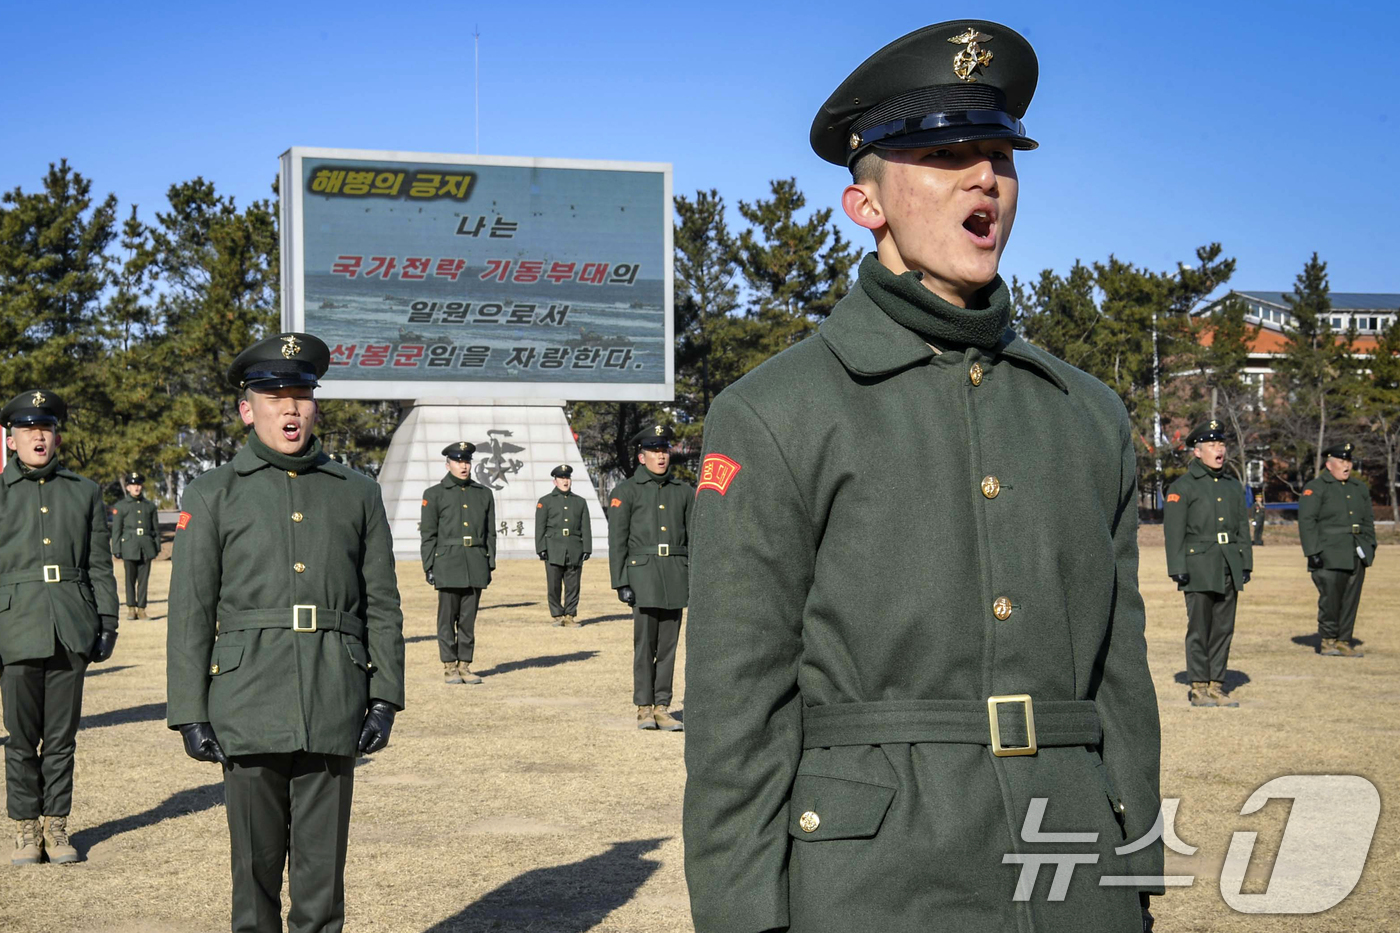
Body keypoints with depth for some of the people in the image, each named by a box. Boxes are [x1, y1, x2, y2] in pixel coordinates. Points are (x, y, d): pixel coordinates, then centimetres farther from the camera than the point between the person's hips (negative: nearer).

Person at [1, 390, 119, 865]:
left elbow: (100, 565, 12)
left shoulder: (85, 492, 11)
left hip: (71, 631, 1)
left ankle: (56, 826, 15)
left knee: (61, 737, 5)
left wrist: (107, 622, 5)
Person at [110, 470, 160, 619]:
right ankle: (131, 608, 7)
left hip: (146, 547, 2)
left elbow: (156, 528, 15)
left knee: (144, 579, 1)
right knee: (130, 578, -1)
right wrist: (116, 550, -1)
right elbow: (116, 530, 4)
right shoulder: (120, 506, 7)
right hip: (129, 546, -2)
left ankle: (141, 609, 6)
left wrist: (157, 547, 9)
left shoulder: (150, 506, 13)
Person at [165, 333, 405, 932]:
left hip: (333, 710, 1)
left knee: (322, 865, 4)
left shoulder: (358, 493, 11)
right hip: (250, 710, -1)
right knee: (256, 863, 4)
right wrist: (189, 714, -3)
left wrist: (384, 697, 3)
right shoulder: (212, 496, 6)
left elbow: (382, 603, 11)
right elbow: (189, 613, 2)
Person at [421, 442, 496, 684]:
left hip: (476, 565, 3)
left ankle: (465, 666, 11)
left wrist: (490, 564, 7)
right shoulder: (434, 494, 4)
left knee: (469, 618, 5)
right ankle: (449, 667, 5)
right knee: (447, 617, 0)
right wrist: (429, 567, -5)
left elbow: (490, 533, 13)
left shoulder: (484, 494, 12)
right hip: (448, 563, -3)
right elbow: (428, 534, 1)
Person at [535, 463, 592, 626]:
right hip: (554, 550, -2)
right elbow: (540, 527, 4)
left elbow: (585, 527, 12)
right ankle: (557, 616, 6)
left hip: (575, 550, 2)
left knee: (573, 585, 1)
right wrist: (541, 549, -5)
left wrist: (587, 549, 4)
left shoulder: (580, 502, 15)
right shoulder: (545, 501, 8)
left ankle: (570, 615, 8)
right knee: (554, 585, -2)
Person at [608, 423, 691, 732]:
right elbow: (617, 541, -1)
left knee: (668, 643, 4)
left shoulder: (684, 491, 13)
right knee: (645, 643, -4)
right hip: (643, 572, -3)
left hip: (676, 575, 3)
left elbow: (695, 536, 13)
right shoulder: (626, 492, 3)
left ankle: (662, 707, 9)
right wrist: (620, 582, -8)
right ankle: (644, 707, 4)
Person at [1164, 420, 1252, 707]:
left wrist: (1246, 563, 10)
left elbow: (1243, 527, 18)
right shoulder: (1182, 487, -2)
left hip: (1229, 570, 5)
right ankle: (1199, 688, 4)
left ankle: (1217, 685, 13)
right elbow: (1174, 531, -6)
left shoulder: (1233, 486, 15)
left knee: (1224, 629, 6)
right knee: (1199, 629, -3)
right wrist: (1178, 569, -12)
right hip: (1199, 568, -5)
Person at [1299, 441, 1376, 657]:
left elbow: (1368, 520, 23)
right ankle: (1326, 640, 8)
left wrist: (1369, 546, 12)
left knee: (1351, 600, 4)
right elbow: (1306, 521, -8)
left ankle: (1343, 641, 11)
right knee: (1330, 597, -6)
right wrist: (1313, 551, -14)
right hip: (1329, 557, -6)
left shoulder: (1360, 488, 18)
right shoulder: (1316, 488, -2)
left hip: (1356, 556, 6)